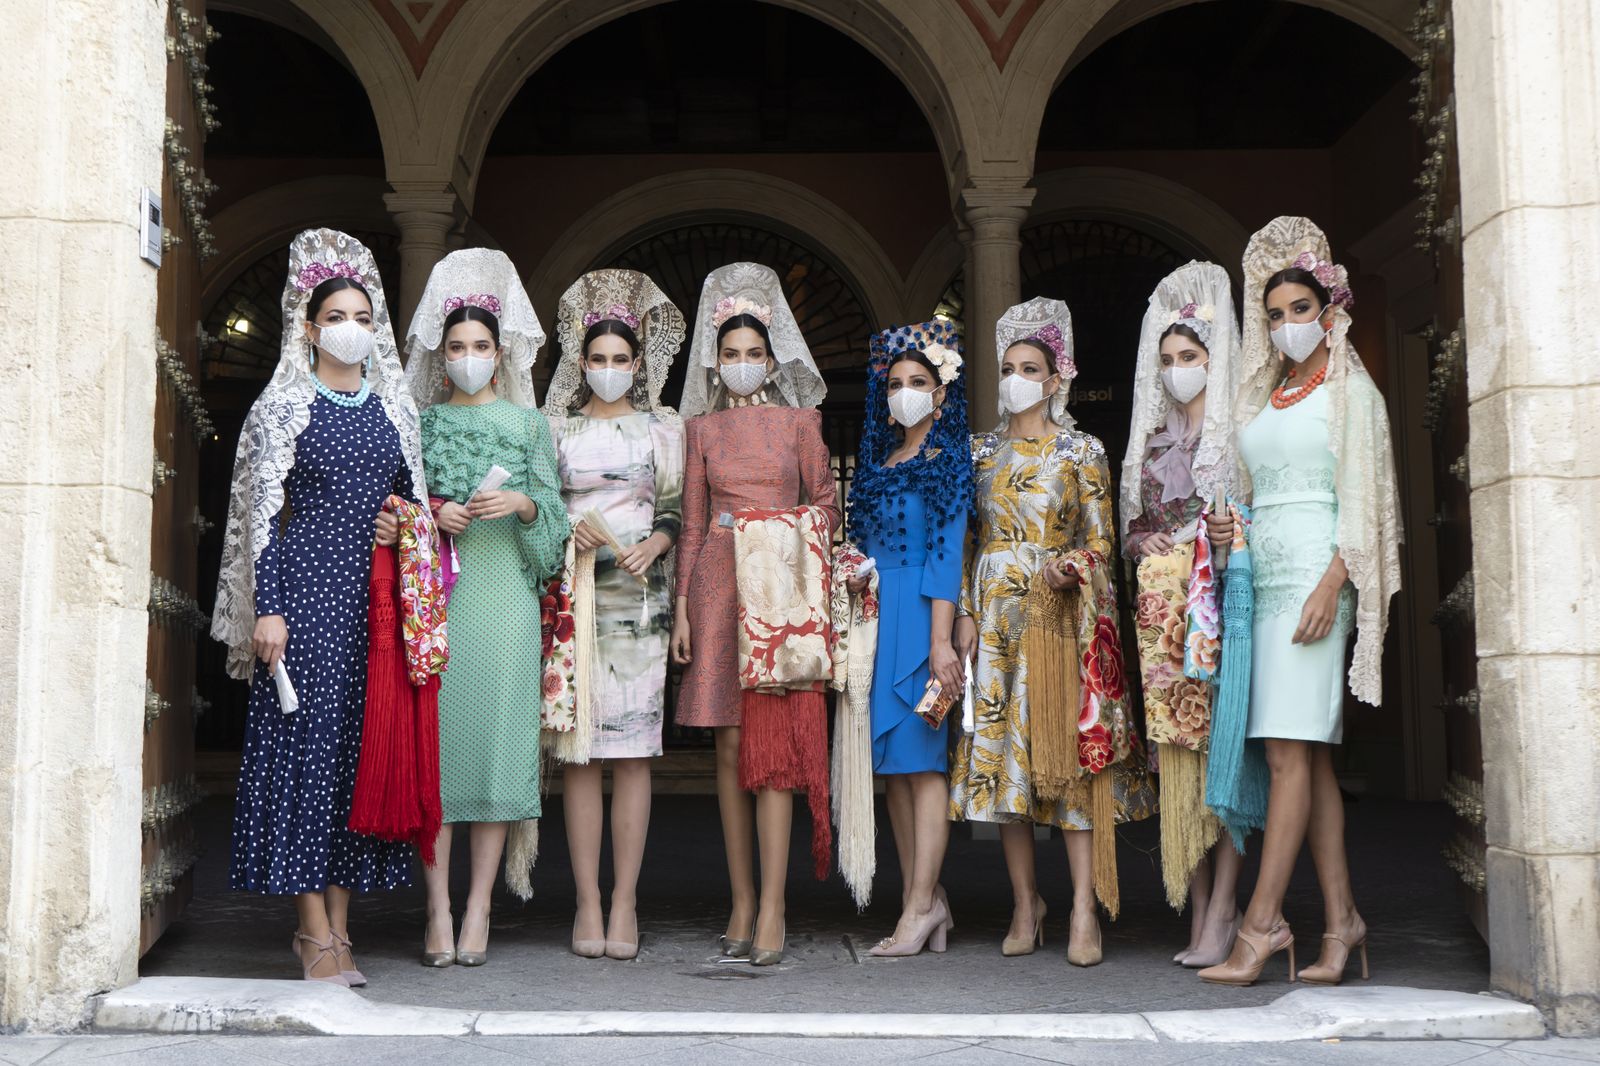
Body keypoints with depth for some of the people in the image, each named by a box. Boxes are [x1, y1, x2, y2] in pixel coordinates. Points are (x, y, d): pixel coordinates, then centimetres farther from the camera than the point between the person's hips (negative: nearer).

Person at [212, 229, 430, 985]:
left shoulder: (396, 408, 14)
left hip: (375, 591, 4)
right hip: (306, 585, -4)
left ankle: (335, 925, 11)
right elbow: (262, 514, -3)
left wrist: (403, 526, -1)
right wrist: (268, 608, -11)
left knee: (362, 744, 3)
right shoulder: (282, 406, 1)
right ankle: (316, 930, -1)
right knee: (306, 739, -6)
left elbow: (414, 499, 22)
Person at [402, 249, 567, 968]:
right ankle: (438, 909, 1)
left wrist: (522, 505, -10)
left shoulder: (528, 422, 13)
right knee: (436, 734, -5)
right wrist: (432, 514, -6)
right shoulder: (422, 420, 14)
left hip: (504, 593, 0)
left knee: (497, 732, -4)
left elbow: (554, 514, 9)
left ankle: (478, 907, 3)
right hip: (436, 591, 0)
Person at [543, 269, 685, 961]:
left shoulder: (663, 427, 13)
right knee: (579, 745, -3)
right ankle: (588, 902, 2)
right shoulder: (555, 429, 13)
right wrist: (564, 531, -7)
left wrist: (654, 544, -8)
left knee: (633, 748, -4)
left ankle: (624, 902, 1)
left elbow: (678, 510, 11)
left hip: (639, 594, 0)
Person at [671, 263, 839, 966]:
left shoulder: (799, 420, 9)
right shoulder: (702, 426, 13)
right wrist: (682, 609, 5)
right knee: (729, 749, 2)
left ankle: (772, 908, -6)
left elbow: (827, 503, 11)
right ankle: (742, 901, 10)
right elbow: (691, 522, 11)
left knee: (774, 742, -8)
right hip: (718, 587, 2)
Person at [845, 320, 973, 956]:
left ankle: (922, 904, -4)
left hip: (920, 614, -7)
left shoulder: (948, 459, -3)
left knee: (920, 758, -7)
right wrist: (856, 576, 4)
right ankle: (920, 898, 11)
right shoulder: (879, 458, 17)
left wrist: (941, 640, -16)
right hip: (878, 615, 7)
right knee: (892, 760, 6)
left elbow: (947, 551, -11)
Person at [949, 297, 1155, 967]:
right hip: (994, 616, 3)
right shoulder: (982, 451, 13)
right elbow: (965, 540, 11)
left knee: (1069, 750, -8)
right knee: (1001, 751, 1)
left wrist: (1071, 566, -18)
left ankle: (1084, 911, -6)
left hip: (1059, 615, -3)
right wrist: (964, 612, 1)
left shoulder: (1081, 451, 5)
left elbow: (1102, 540, 3)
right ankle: (1025, 907, 9)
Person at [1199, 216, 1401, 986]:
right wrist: (1231, 527, 3)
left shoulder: (1349, 391, 1)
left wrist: (1330, 585, -17)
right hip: (1266, 576, 7)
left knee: (1289, 751, -11)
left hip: (1315, 573, -7)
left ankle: (1263, 921, -11)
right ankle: (1340, 919, 8)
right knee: (1311, 756, 5)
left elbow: (1361, 498, -6)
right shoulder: (1263, 396, 20)